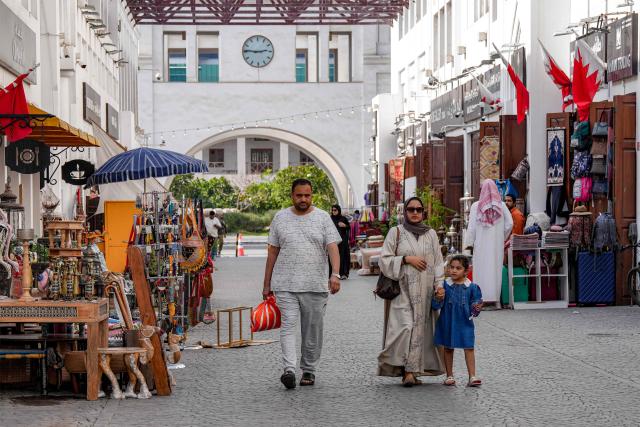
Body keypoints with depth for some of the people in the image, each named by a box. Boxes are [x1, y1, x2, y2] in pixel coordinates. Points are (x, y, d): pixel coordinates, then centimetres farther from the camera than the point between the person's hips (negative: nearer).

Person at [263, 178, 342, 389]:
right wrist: (267, 284, 11)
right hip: (285, 285, 0)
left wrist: (335, 274, -21)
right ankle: (289, 370, -20)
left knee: (313, 330, 6)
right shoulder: (280, 218, 8)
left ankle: (309, 370, 18)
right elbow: (272, 252, 12)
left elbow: (332, 247, -5)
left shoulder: (323, 218, 4)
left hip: (315, 285, 0)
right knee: (288, 325, -12)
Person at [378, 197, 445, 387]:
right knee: (405, 326, -16)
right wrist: (407, 259, -11)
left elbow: (438, 262, 13)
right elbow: (385, 259, -1)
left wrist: (439, 285, 1)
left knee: (421, 327, 0)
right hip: (403, 289, -3)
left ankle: (412, 370, 7)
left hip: (424, 291, 3)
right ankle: (408, 369, -13)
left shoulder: (430, 234, 12)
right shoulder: (396, 232, 3)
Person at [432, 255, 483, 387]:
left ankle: (472, 376, 0)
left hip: (465, 323, -1)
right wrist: (438, 298, -23)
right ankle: (449, 376, 20)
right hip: (447, 323, 1)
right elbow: (436, 306, -3)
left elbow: (474, 305, 2)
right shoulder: (445, 286, -3)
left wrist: (476, 308, -19)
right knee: (448, 349, 9)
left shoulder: (471, 287, -4)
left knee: (469, 349, -3)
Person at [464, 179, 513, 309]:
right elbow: (510, 223, -3)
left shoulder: (476, 206, -5)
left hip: (481, 244, -1)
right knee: (496, 268, 7)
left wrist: (469, 242, 1)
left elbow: (471, 226, -5)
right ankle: (496, 299, 9)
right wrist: (503, 237, 10)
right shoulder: (501, 205, -1)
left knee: (481, 269, 4)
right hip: (497, 244, 1)